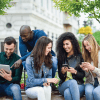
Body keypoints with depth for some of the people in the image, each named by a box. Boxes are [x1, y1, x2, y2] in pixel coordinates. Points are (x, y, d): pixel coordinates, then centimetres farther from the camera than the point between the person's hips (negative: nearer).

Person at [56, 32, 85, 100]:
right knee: (73, 82, -37)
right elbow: (60, 77, 11)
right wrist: (62, 72, -12)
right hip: (64, 85, 2)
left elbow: (83, 75, 4)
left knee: (67, 92, -38)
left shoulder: (79, 56, 4)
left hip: (79, 85, -1)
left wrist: (75, 72, -17)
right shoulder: (61, 58, 10)